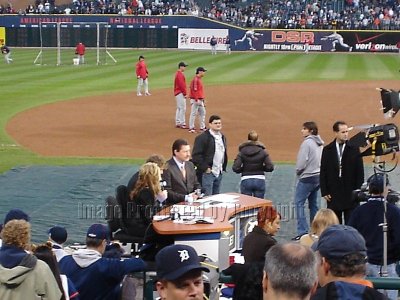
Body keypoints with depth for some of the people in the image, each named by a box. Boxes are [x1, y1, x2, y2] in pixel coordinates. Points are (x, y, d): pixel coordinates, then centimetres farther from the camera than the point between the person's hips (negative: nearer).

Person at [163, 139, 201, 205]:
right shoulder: (167, 167, -9)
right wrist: (185, 197, -20)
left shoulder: (190, 165, 15)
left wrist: (198, 192, 0)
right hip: (175, 205, -6)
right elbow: (167, 192, -13)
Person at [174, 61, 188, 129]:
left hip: (177, 93, 11)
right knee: (182, 108, -9)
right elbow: (181, 85, -21)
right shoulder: (180, 74, -16)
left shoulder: (178, 74, 16)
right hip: (180, 93, -11)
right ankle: (182, 123, -9)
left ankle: (177, 123, 18)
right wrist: (185, 93, -18)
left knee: (179, 108, 14)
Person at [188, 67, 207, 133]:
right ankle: (191, 128, -3)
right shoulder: (195, 79, -15)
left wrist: (203, 99, 22)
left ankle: (202, 127, 20)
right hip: (195, 100, -10)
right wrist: (197, 99, -24)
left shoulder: (199, 79, 16)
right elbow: (194, 90, -21)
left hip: (200, 100, 10)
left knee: (202, 113, 13)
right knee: (193, 113, -6)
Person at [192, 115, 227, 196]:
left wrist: (223, 167, 13)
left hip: (219, 173, 8)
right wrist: (205, 168, -16)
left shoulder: (222, 137, 14)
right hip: (207, 173, -8)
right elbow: (196, 155, -16)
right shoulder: (202, 138, -11)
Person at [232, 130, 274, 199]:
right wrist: (261, 167, 11)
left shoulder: (242, 152, -4)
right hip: (260, 181, 1)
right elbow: (270, 167, -8)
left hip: (246, 181, -1)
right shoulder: (263, 152, -2)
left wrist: (244, 169, 7)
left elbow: (235, 168, -12)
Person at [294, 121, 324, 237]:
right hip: (318, 176, 9)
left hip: (308, 177, -9)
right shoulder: (319, 143, 10)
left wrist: (298, 172, 3)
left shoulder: (307, 143, -15)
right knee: (313, 203, 16)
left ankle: (302, 231, -12)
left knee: (299, 203, -5)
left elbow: (301, 162, -17)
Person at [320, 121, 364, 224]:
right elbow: (323, 172, 6)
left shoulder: (354, 149, 1)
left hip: (351, 194, -1)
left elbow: (360, 172, 1)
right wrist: (324, 192, -1)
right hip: (333, 195, 1)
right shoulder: (327, 150, 6)